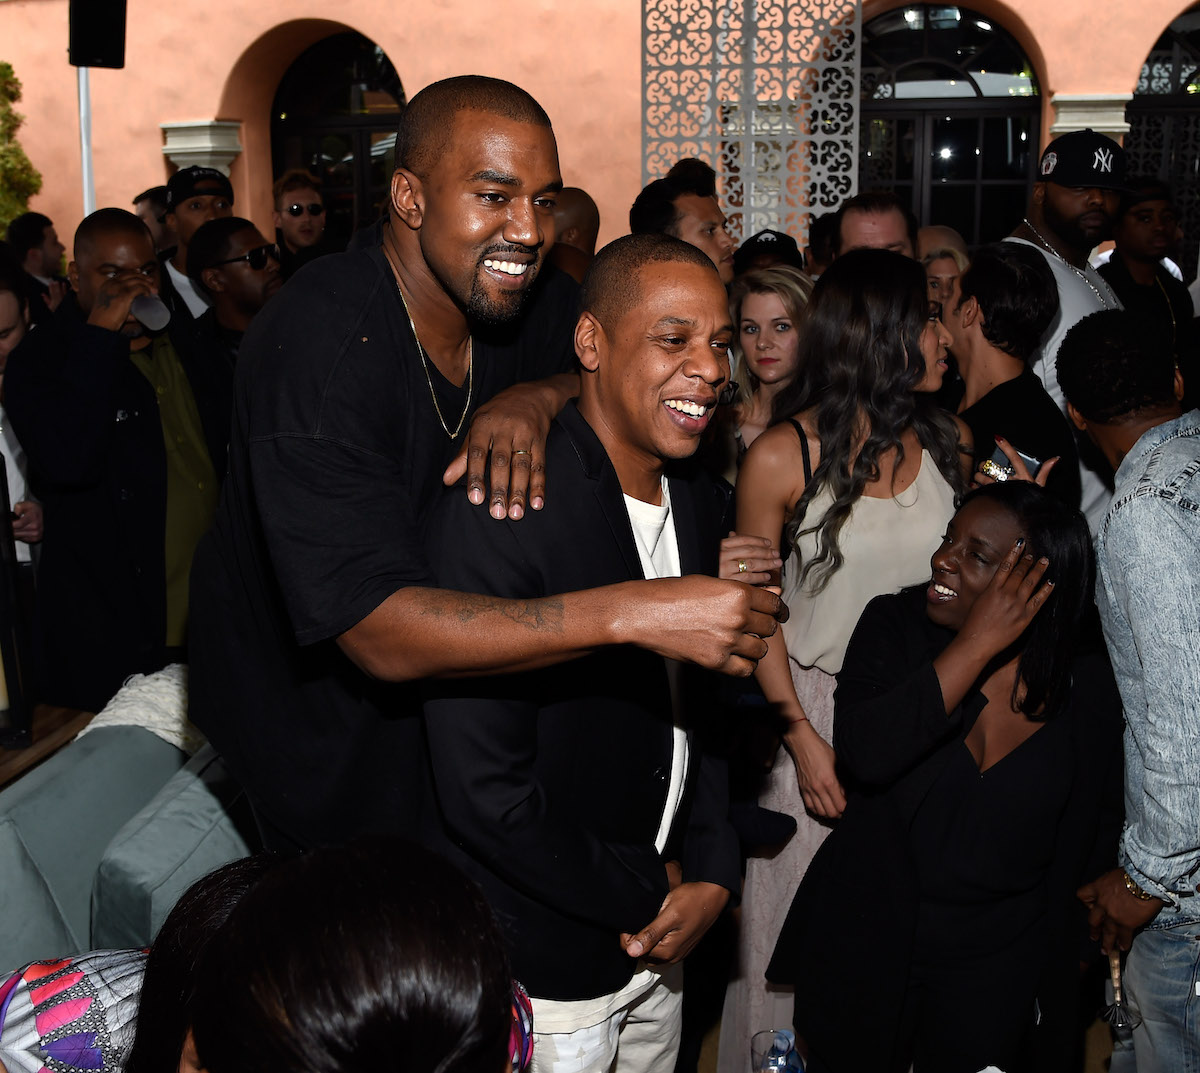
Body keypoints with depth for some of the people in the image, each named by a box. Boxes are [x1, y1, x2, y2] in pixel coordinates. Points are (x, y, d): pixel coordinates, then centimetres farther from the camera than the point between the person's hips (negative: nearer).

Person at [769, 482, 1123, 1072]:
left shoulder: (1087, 682, -6)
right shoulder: (895, 624, -10)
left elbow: (1098, 823, 9)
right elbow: (864, 753, -27)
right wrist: (980, 643, -28)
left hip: (999, 968, 0)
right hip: (868, 953, 0)